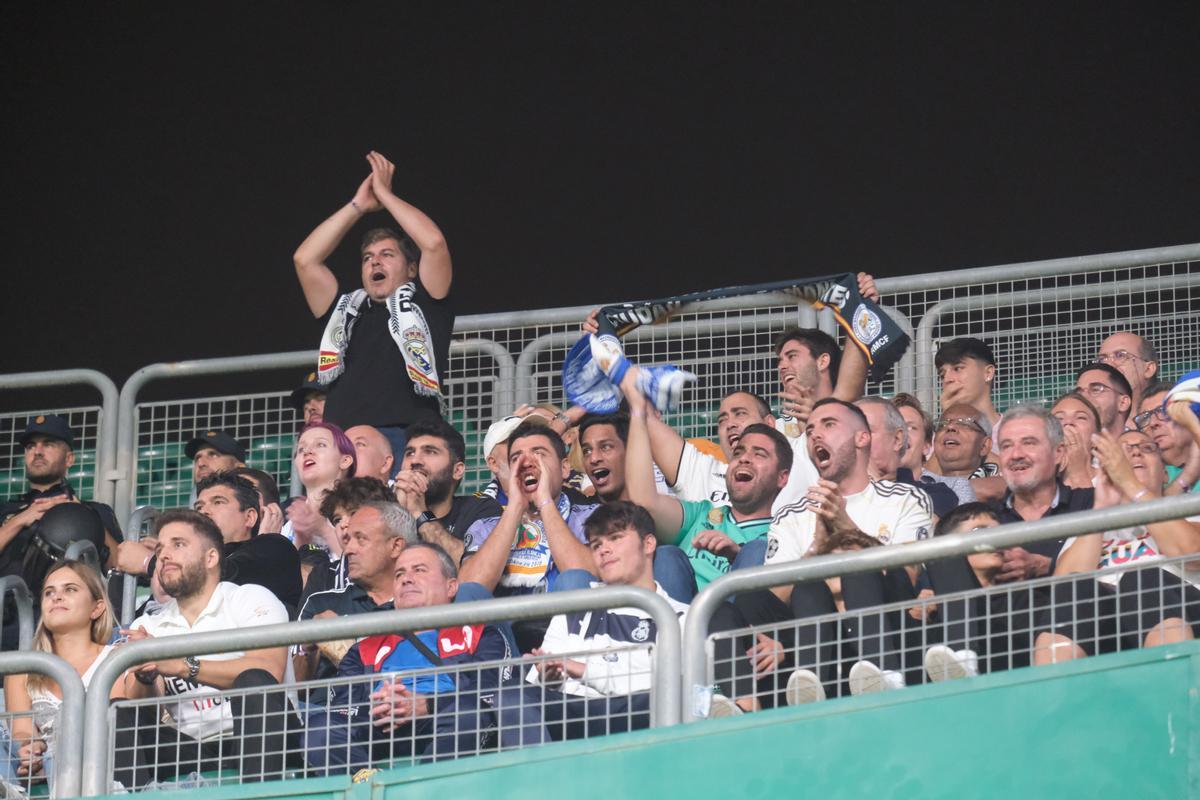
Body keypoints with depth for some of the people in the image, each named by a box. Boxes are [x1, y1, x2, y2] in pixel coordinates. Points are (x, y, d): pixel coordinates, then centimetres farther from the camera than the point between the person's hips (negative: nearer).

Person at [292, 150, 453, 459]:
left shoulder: (423, 308, 19)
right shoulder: (346, 312, 29)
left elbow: (434, 243, 6)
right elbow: (305, 259, 23)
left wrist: (384, 193, 17)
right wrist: (358, 206, 24)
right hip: (340, 442, 4)